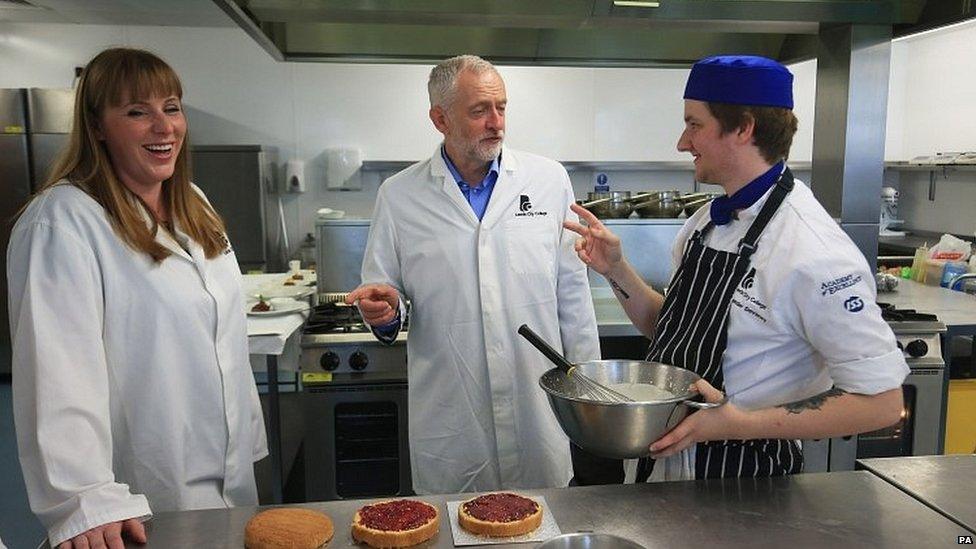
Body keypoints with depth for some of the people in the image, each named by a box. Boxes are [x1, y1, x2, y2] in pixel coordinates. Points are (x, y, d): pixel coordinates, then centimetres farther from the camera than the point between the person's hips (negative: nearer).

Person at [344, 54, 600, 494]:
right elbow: (383, 294, 7)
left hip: (540, 412, 1)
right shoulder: (399, 195, -2)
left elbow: (572, 291, 4)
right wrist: (385, 309, -16)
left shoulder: (549, 180, 0)